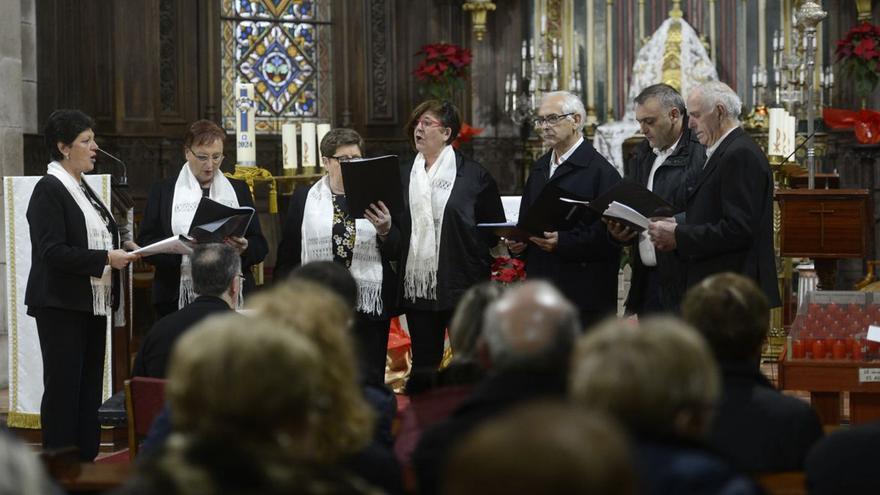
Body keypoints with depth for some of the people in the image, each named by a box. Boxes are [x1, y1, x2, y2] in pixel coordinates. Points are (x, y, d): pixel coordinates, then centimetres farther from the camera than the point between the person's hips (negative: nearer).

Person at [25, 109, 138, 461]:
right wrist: (106, 258, -21)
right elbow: (53, 252, -20)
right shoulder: (48, 190, -11)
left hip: (92, 303, 8)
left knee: (90, 386, 9)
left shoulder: (82, 190, 16)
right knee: (63, 387, -3)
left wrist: (121, 252, 6)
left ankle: (85, 461, 14)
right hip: (61, 306, -8)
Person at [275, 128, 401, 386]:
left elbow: (396, 253, 6)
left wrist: (385, 231, -14)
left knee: (368, 383, 2)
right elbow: (287, 257, 9)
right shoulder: (304, 198, 7)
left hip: (369, 306, 0)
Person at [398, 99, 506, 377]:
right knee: (423, 363, 9)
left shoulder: (474, 175, 0)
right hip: (417, 287, 4)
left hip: (461, 286, -4)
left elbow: (495, 229, 2)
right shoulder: (403, 174, 12)